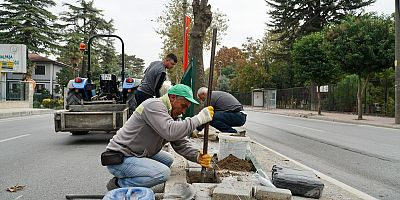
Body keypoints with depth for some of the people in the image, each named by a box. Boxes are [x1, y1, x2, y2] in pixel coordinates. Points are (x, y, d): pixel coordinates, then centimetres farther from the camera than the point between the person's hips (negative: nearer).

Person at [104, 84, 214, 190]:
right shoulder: (153, 105, -20)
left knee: (168, 160, 17)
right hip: (119, 159, -10)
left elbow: (181, 143, 5)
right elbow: (170, 132, -35)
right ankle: (118, 184, -5)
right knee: (163, 173, -22)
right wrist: (199, 118, -29)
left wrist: (197, 156, -13)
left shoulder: (172, 115, 8)